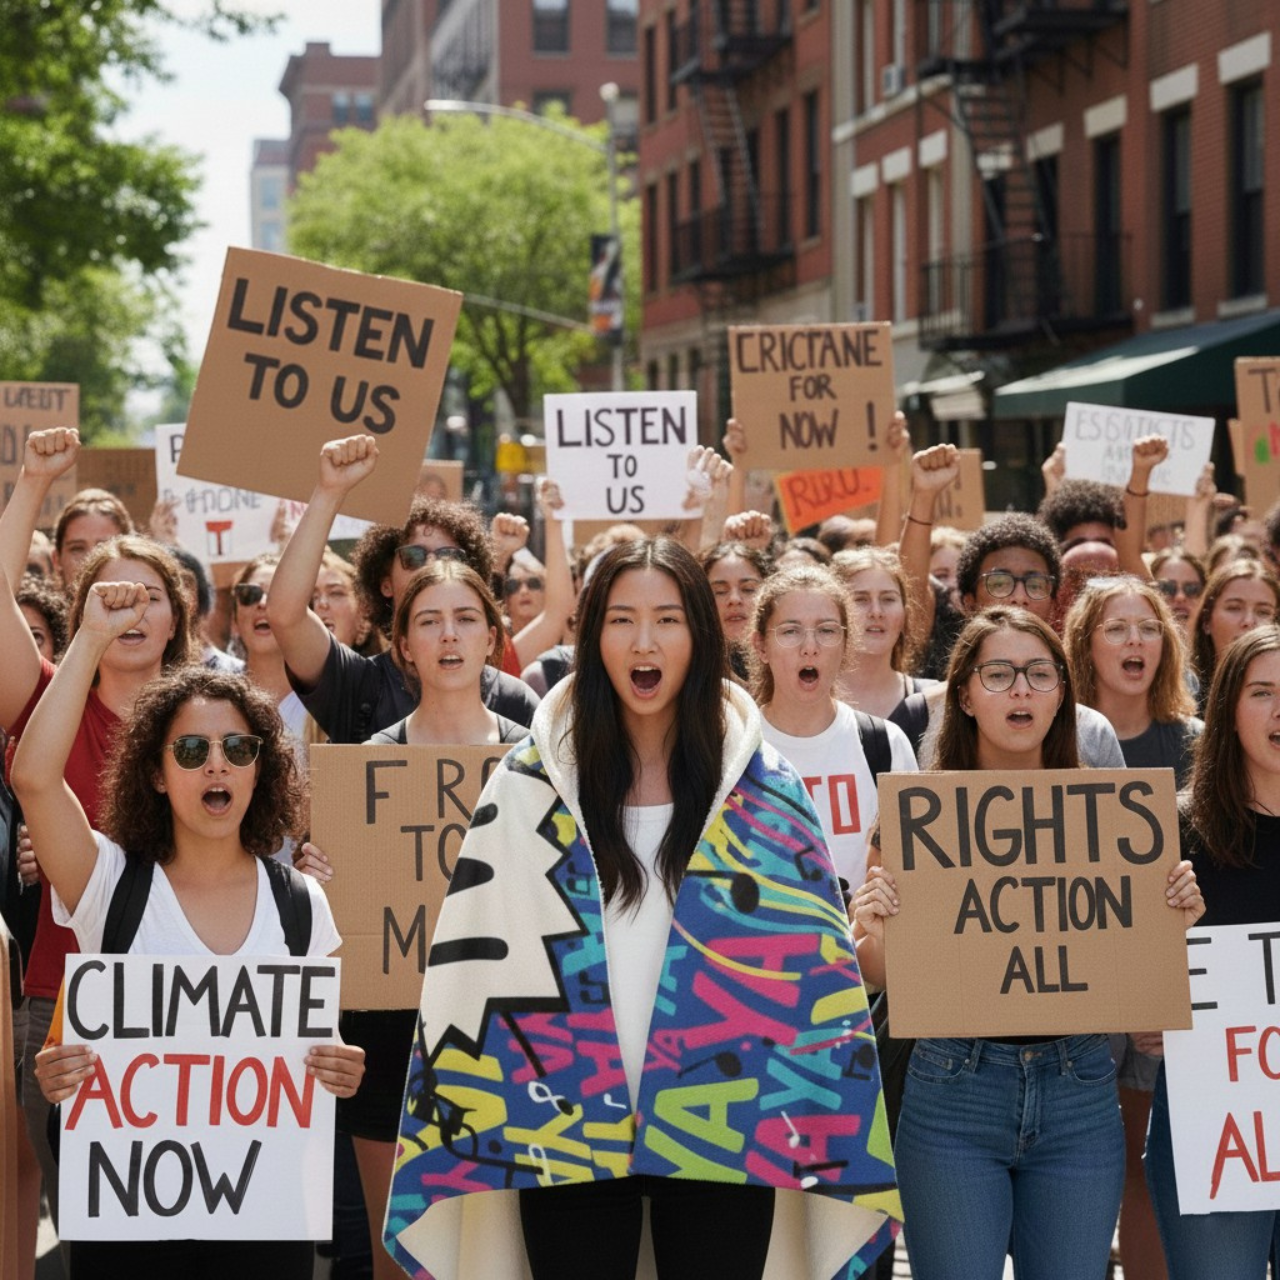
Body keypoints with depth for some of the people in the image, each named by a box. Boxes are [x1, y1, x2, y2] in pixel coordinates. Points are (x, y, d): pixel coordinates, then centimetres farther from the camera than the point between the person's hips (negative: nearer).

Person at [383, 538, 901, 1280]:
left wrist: (830, 1133, -1)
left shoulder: (766, 790, 4)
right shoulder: (530, 785, 3)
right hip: (563, 1129, 0)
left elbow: (817, 965, 5)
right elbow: (476, 961, 4)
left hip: (722, 1129, 0)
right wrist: (457, 1127, -1)